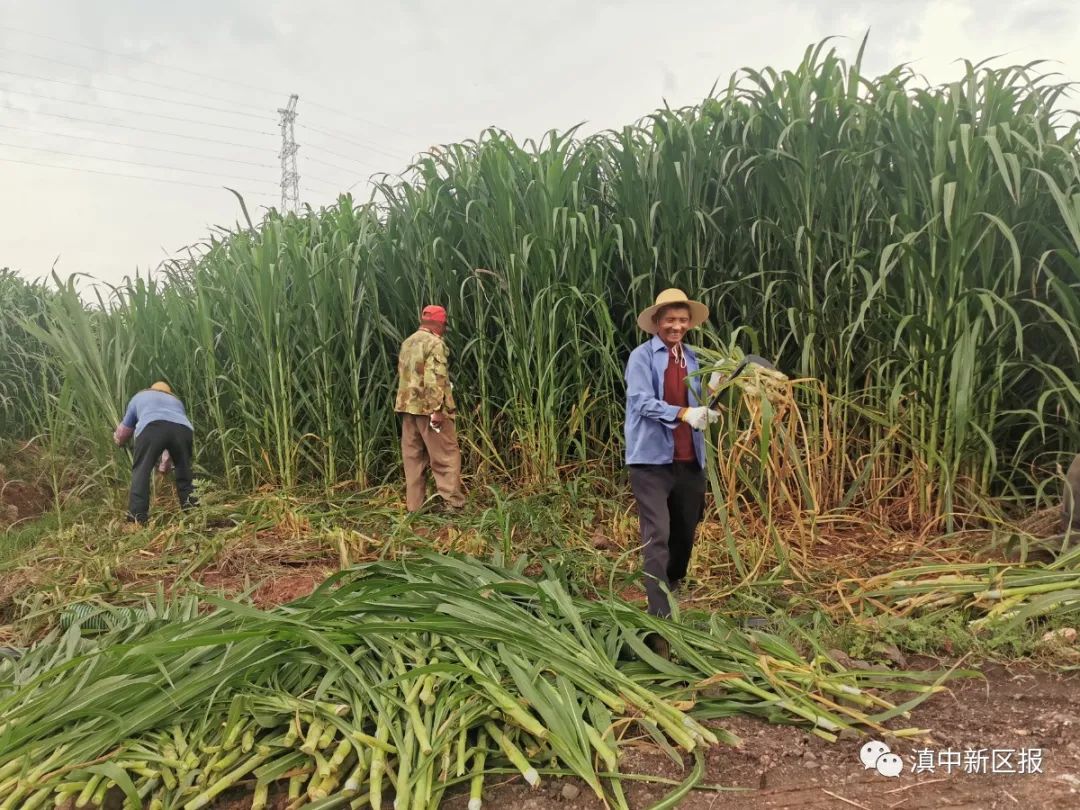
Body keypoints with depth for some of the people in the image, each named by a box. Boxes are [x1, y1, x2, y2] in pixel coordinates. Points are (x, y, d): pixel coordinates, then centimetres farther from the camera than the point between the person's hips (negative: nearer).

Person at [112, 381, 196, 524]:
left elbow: (121, 436, 46)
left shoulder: (139, 396, 42)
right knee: (184, 469, 23)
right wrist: (165, 464, 63)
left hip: (152, 428, -3)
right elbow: (173, 434, 51)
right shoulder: (176, 401, 47)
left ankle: (137, 515, -2)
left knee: (141, 470, 6)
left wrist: (117, 437, 72)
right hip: (183, 429, 3)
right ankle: (190, 507, 22)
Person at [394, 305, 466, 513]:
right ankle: (452, 502, -4)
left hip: (407, 406, 8)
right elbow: (434, 379, -19)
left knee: (413, 457, 9)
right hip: (428, 408, -8)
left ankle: (414, 505, 11)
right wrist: (437, 409, -21)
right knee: (446, 455, -2)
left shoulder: (407, 342, 16)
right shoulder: (435, 343, -9)